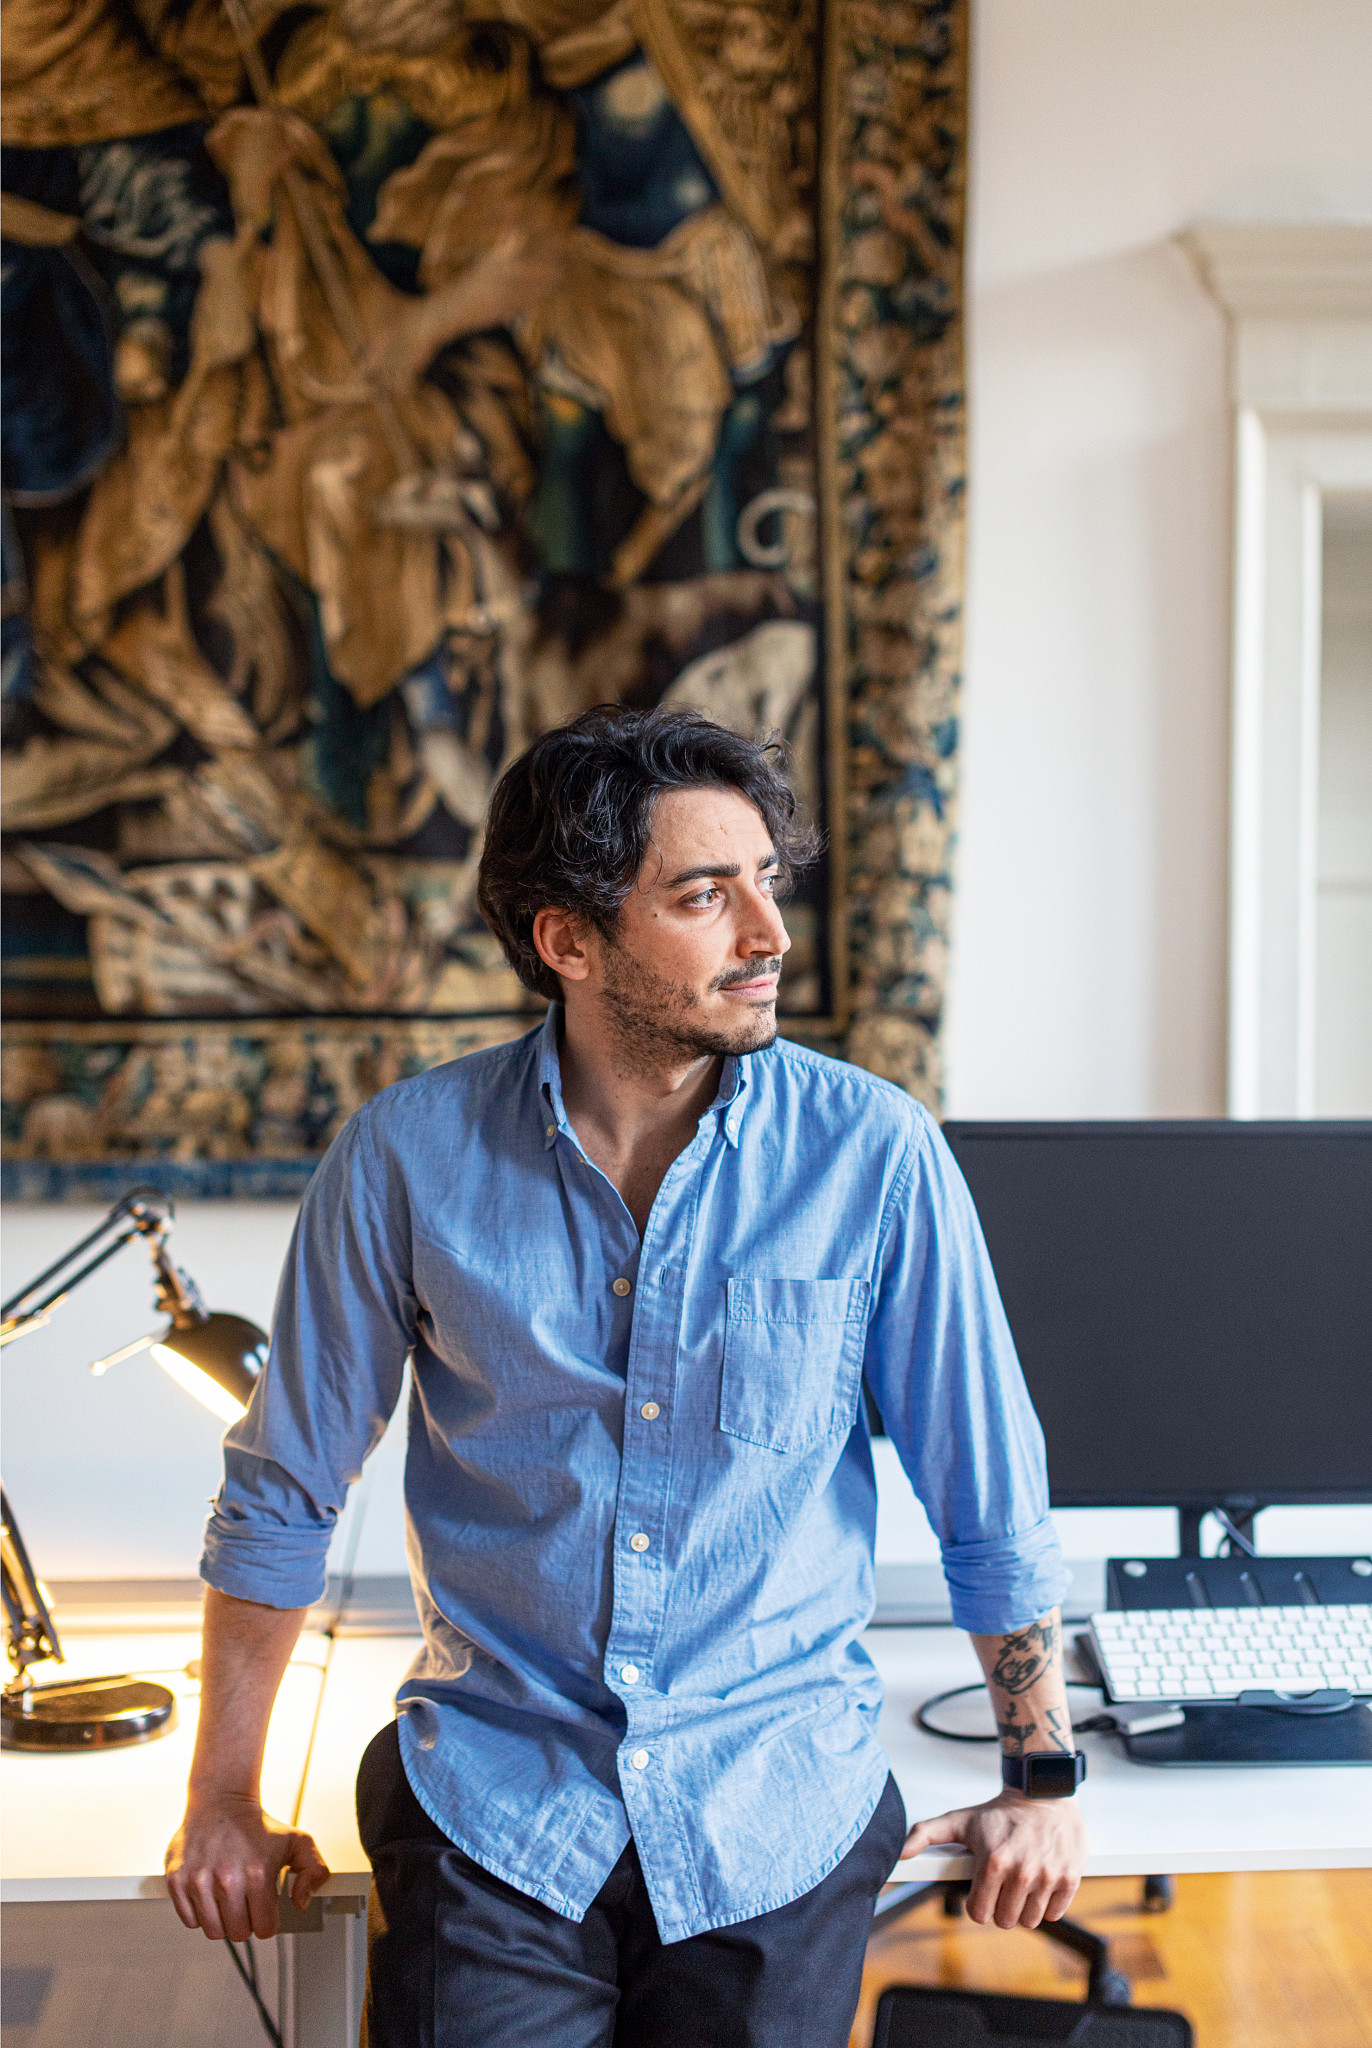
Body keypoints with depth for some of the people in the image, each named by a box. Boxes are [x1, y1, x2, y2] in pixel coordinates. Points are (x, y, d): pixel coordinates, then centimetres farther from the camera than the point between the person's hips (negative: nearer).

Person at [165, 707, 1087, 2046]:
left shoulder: (872, 1155, -8)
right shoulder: (410, 1154, -6)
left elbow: (990, 1503, 2)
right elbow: (282, 1493, 4)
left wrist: (1041, 1777, 5)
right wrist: (223, 1801, 8)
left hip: (775, 1817, 0)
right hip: (494, 1806, 0)